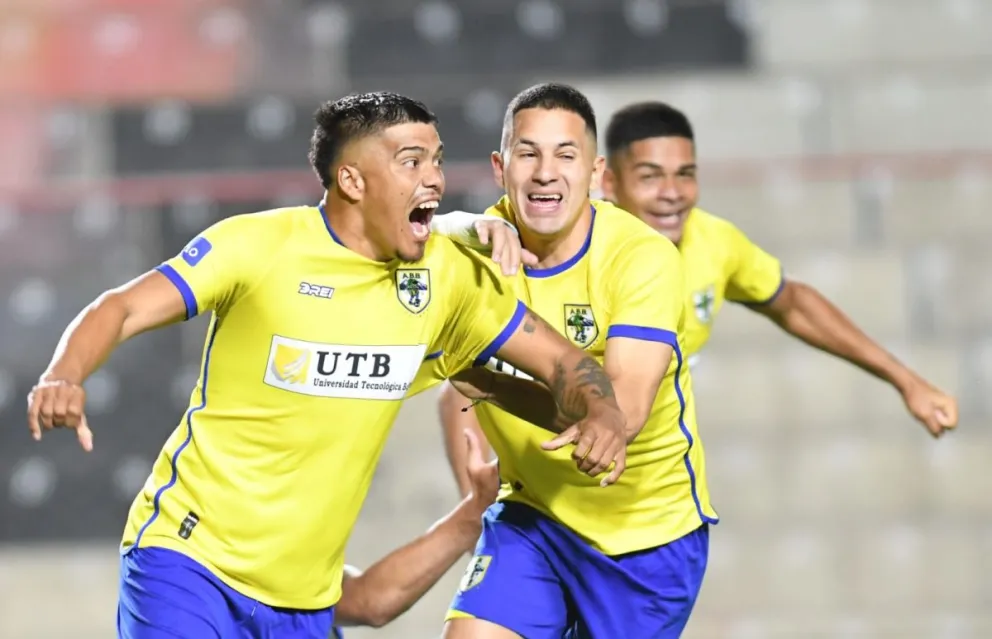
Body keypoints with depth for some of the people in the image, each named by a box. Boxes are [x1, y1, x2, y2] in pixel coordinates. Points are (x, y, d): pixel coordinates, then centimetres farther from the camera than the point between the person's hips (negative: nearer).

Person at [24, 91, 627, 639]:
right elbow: (123, 310, -16)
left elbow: (560, 360, 8)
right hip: (187, 554, -5)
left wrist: (602, 414, -14)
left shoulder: (447, 274, 2)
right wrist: (64, 378, -37)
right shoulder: (258, 245, -12)